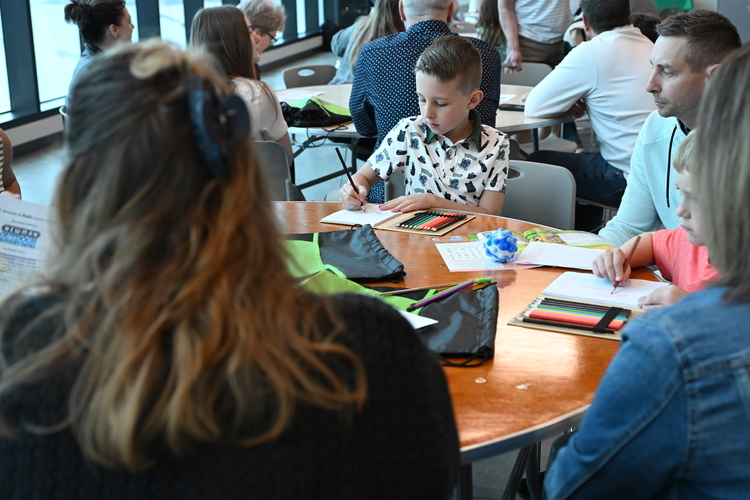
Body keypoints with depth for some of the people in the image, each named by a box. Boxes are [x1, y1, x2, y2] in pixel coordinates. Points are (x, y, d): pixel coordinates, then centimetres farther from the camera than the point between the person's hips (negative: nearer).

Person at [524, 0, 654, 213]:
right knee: (582, 156, 31)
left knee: (537, 163, 11)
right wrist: (587, 100, 11)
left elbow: (533, 106, -10)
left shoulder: (591, 53, -12)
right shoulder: (650, 47, 10)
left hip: (630, 179, -8)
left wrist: (568, 103, 9)